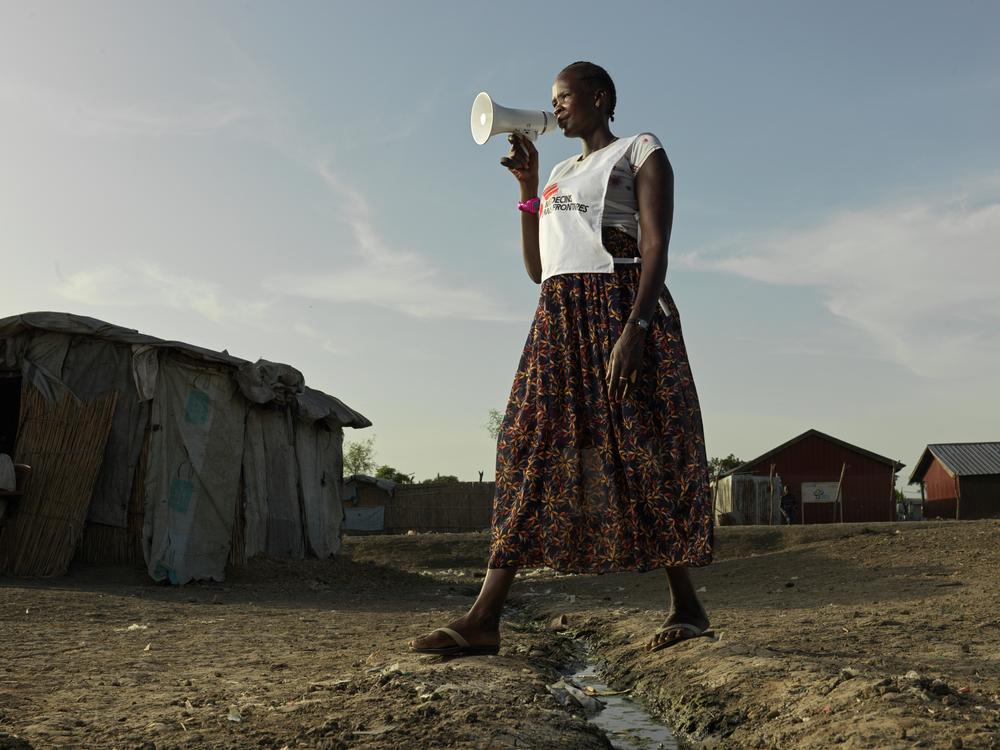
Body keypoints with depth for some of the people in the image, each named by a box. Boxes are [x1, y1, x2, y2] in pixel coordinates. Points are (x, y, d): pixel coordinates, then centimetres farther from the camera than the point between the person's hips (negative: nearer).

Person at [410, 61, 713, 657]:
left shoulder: (641, 152, 6)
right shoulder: (561, 175, 26)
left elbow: (656, 246, -8)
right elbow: (537, 269, 22)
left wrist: (633, 329, -22)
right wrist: (529, 187, 17)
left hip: (620, 312, -6)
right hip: (559, 320, 7)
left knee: (643, 457, -5)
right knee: (531, 456, -4)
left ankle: (687, 607, 10)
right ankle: (485, 619, -7)